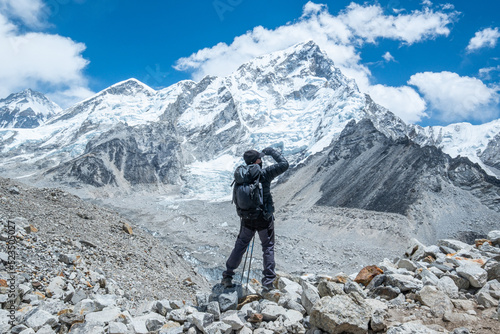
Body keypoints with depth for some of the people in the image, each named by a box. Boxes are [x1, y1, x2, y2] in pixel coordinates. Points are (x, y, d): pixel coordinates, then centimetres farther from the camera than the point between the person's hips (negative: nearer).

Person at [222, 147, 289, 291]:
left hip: (247, 218, 4)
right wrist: (271, 151, -2)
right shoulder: (264, 174, -19)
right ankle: (268, 281, 13)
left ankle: (227, 276, 25)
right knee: (268, 248, 13)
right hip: (264, 219, -4)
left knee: (240, 246, 19)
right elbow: (284, 164, -13)